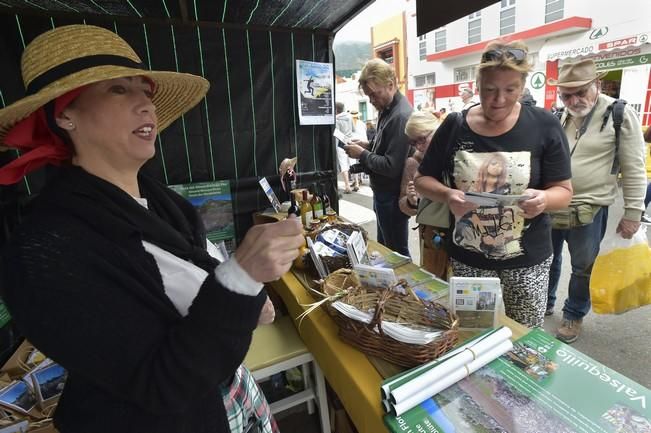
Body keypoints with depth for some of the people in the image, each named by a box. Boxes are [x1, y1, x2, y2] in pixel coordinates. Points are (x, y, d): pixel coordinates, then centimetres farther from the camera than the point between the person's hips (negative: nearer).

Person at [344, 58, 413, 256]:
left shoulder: (400, 116, -24)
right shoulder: (387, 108, 8)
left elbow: (392, 167, -27)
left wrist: (362, 155, -16)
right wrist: (369, 145, 4)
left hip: (392, 197, -10)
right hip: (383, 193, 10)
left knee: (397, 253, 7)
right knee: (384, 248, 24)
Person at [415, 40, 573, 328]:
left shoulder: (544, 126, -5)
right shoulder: (454, 126, -4)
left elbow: (564, 191, -2)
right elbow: (422, 180, 0)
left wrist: (543, 199, -25)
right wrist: (447, 195, -21)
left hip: (528, 259, 0)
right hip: (467, 258, 1)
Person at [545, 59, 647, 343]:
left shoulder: (620, 115, -9)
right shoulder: (559, 115, 4)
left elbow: (634, 169, -7)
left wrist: (633, 212, -9)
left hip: (587, 212, -4)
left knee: (583, 269, 12)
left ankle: (573, 315, 32)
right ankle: (544, 303, 38)